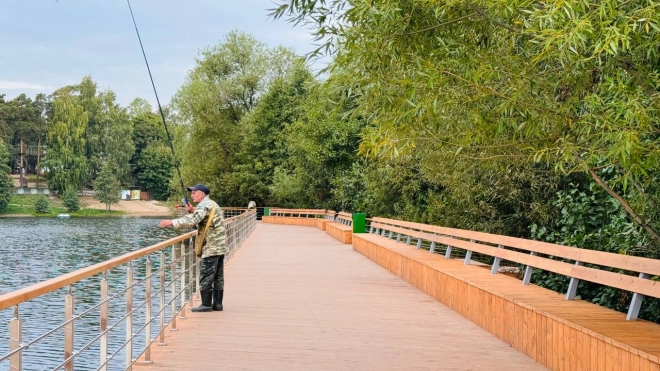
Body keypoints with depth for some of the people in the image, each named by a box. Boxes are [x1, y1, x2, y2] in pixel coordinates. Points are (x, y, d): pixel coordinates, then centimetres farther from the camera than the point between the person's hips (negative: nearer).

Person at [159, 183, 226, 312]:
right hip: (220, 246, 10)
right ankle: (217, 303, 13)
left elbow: (192, 221, -28)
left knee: (206, 276, -5)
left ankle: (206, 304, -3)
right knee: (218, 276, 10)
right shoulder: (211, 204, 19)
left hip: (211, 247, -10)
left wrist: (171, 222, -30)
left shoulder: (204, 205, -13)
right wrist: (192, 211, 10)